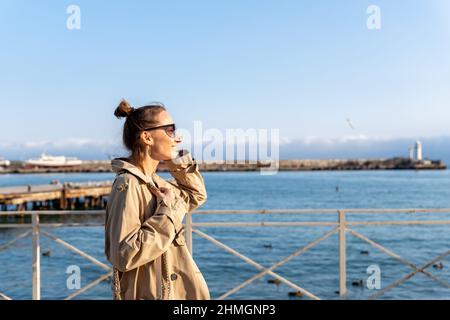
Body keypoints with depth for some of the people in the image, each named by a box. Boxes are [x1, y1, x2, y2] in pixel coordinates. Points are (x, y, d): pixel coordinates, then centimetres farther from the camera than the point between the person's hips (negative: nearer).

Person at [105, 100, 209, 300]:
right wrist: (168, 211, -22)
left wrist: (182, 165, 6)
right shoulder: (128, 185, -20)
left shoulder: (154, 182, 5)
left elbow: (196, 196, 22)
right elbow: (124, 254, -27)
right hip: (149, 294, -9)